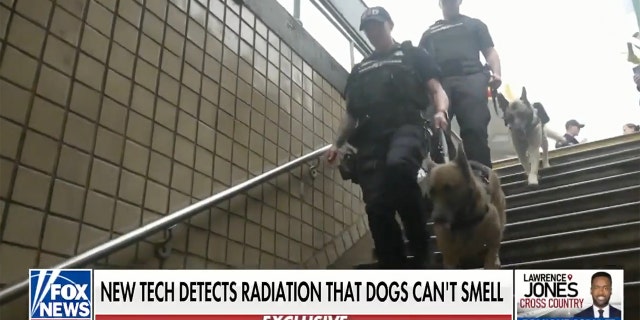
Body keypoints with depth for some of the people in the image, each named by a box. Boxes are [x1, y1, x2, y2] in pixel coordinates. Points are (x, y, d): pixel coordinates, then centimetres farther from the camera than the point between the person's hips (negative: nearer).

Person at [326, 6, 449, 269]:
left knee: (398, 165, -37)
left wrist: (440, 112, -14)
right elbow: (352, 112, 28)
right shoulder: (359, 69, 30)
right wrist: (338, 143, 14)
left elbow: (436, 90, 8)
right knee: (376, 207, -10)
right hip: (370, 138, 4)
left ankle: (421, 248, -20)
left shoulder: (412, 55, 19)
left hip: (407, 127, -4)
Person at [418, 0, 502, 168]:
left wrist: (496, 73, -5)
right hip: (437, 83, 2)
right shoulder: (429, 32, 31)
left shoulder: (474, 24, 27)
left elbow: (490, 52, 16)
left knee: (475, 130, -18)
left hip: (470, 79, -2)